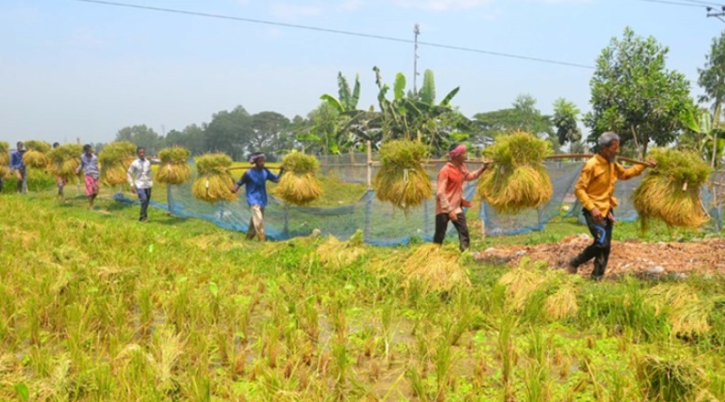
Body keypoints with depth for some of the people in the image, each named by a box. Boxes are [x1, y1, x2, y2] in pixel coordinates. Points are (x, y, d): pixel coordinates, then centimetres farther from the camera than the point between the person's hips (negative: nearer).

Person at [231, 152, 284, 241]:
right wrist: (235, 189, -30)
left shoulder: (265, 171, 3)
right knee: (258, 220, -20)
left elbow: (276, 180, 8)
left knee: (254, 222, 14)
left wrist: (281, 172, -8)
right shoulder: (249, 173, -12)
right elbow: (239, 183, -9)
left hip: (262, 201, 6)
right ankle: (261, 241, -20)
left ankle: (248, 240, 29)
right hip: (253, 200, -6)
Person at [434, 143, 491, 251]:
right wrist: (449, 210, -24)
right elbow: (440, 193, -21)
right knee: (439, 236, 1)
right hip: (444, 209, -7)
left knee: (464, 232, -1)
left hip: (457, 207, 7)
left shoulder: (462, 167, 5)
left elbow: (470, 176, 26)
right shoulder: (445, 171, -19)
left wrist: (483, 168, 14)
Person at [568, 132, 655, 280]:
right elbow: (579, 189, -19)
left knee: (606, 246, 8)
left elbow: (625, 174, 26)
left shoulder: (612, 164, 6)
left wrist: (643, 165, 17)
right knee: (601, 243, -18)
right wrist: (592, 208, -26)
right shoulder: (591, 165, -19)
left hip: (607, 209, 8)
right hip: (594, 211, -8)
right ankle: (574, 263, 2)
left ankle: (597, 277, 19)